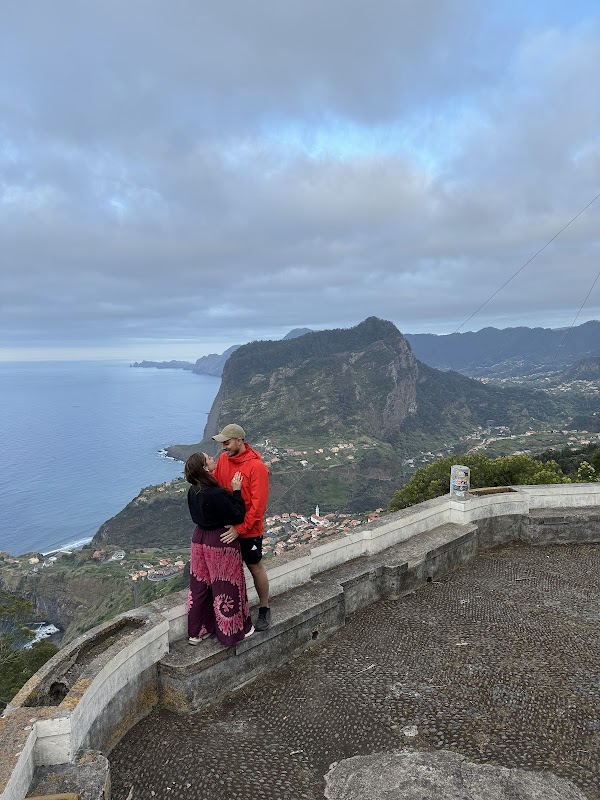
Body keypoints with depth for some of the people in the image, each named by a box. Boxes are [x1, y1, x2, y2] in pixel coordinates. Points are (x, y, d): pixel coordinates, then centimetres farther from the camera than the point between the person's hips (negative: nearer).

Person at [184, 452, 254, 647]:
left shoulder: (193, 492, -3)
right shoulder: (217, 495, -27)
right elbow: (238, 516, -20)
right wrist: (236, 491, -16)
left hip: (200, 539, 7)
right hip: (221, 543, -7)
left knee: (200, 586, 17)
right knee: (226, 587, 9)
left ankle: (196, 631, 30)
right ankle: (233, 630, 25)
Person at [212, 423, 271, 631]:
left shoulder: (256, 466, -21)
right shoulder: (223, 459, -1)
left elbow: (258, 504, -22)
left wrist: (240, 528, -24)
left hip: (249, 530, -5)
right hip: (226, 527, 5)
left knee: (255, 567, 10)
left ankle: (264, 609, 27)